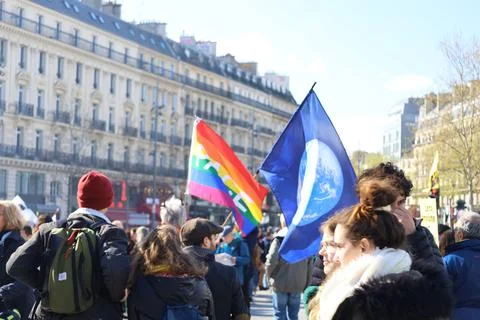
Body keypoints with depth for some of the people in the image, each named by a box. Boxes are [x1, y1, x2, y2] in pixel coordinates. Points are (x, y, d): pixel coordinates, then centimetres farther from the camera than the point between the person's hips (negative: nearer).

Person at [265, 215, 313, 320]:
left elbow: (272, 260, -20)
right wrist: (306, 283, 14)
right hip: (298, 284, 4)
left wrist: (268, 272, 0)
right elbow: (309, 264, 7)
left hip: (281, 283, -4)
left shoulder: (280, 239, -11)